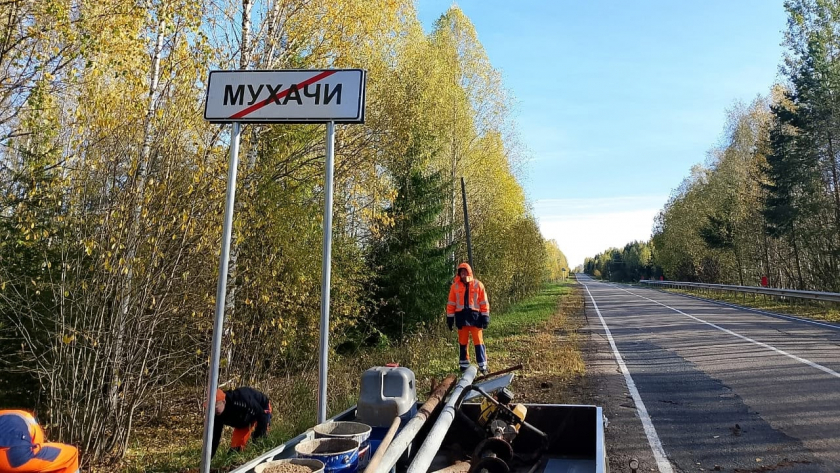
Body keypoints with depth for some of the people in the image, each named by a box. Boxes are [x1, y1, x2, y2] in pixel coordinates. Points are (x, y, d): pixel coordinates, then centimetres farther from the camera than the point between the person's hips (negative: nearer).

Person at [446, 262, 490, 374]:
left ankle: (483, 366, 1)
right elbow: (451, 303, 7)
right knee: (463, 342, 10)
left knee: (478, 341, -3)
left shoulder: (478, 284, 0)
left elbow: (484, 302, 2)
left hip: (475, 316, -2)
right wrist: (450, 318, 4)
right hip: (461, 317, 2)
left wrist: (485, 316, -2)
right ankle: (464, 365, 20)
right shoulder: (455, 286, 3)